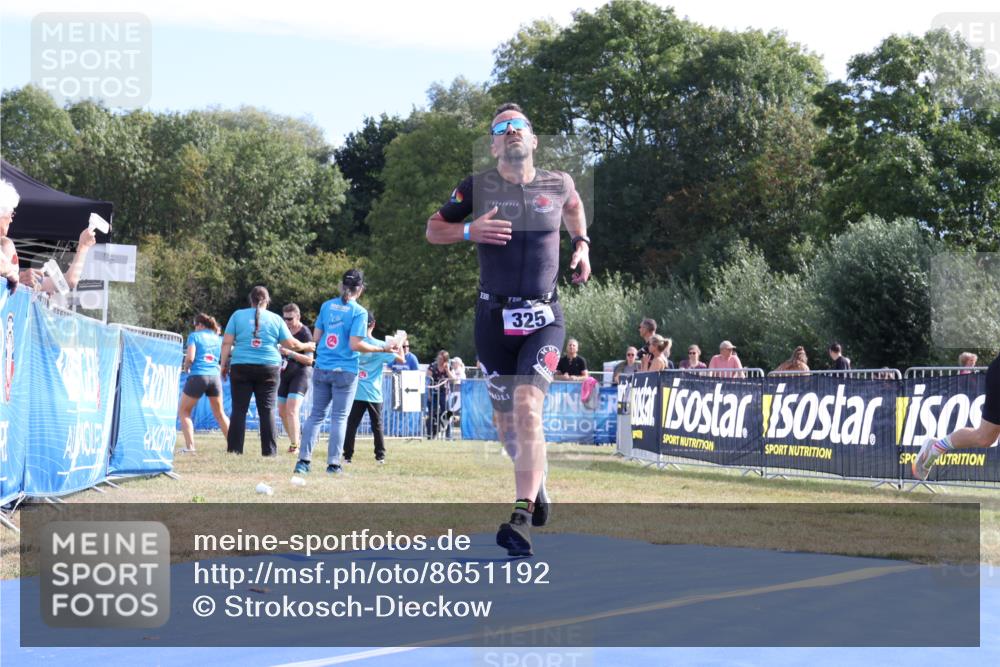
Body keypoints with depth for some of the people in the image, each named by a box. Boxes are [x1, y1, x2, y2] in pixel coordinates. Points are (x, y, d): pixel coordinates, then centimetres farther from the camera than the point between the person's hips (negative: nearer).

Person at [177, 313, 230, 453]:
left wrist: (186, 367, 9)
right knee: (219, 413, 18)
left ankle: (189, 446, -2)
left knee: (184, 411, 10)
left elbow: (190, 358, -10)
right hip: (215, 377, 4)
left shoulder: (194, 336, 0)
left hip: (197, 375, -4)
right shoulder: (218, 338, 13)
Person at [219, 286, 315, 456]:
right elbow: (291, 343, 8)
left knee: (239, 409, 1)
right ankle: (269, 451, 0)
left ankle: (234, 450, -3)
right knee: (267, 410, 2)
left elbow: (227, 342, 1)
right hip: (268, 368, 0)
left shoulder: (238, 315, 5)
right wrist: (306, 347, 26)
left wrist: (224, 364, 8)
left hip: (241, 367, 0)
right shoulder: (275, 319, 7)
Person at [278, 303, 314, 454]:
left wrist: (290, 353, -25)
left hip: (301, 374, -8)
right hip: (285, 374, 8)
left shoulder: (304, 333, -12)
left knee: (291, 410, -19)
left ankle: (295, 445, -19)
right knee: (282, 412, 9)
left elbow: (309, 359, -15)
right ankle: (295, 440, 23)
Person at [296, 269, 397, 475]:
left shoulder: (326, 306, 6)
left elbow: (316, 337, 8)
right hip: (345, 371, -4)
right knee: (340, 417, 2)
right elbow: (355, 344, -15)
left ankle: (304, 460, 4)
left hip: (322, 369, 4)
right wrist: (383, 349, -7)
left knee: (316, 414, 10)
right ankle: (333, 464, 1)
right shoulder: (359, 312, -9)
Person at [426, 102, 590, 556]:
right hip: (494, 318, 1)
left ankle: (522, 519, -24)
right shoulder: (476, 188, -2)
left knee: (527, 405, -20)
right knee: (506, 419, 8)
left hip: (543, 318, -1)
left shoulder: (557, 185, 3)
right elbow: (433, 229, 6)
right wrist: (469, 230, -12)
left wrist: (581, 243, 14)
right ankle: (535, 477, 40)